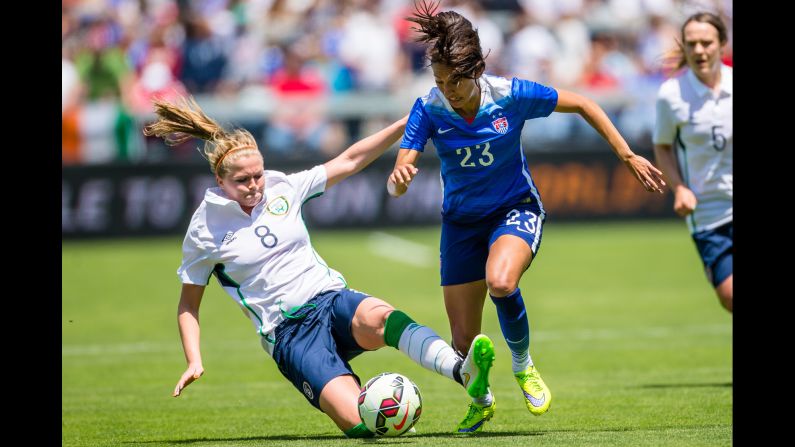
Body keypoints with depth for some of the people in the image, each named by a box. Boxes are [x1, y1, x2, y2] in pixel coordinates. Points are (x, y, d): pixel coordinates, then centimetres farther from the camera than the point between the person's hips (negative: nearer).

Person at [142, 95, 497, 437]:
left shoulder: (282, 188, 8)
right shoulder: (204, 229, 0)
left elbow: (350, 161, 12)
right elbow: (188, 303, 10)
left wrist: (407, 123, 6)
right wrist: (193, 362, -4)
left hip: (332, 298, 3)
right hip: (289, 332, -3)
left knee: (377, 318, -38)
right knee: (361, 422, -29)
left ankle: (464, 372, -55)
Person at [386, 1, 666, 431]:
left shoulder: (511, 95, -21)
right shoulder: (428, 110, -19)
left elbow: (583, 105, -6)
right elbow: (396, 184, -21)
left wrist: (628, 157, -6)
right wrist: (398, 179, -46)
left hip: (516, 210, -2)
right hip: (461, 222, 2)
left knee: (500, 281, -35)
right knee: (463, 339, 3)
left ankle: (523, 364, -5)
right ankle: (481, 401, 38)